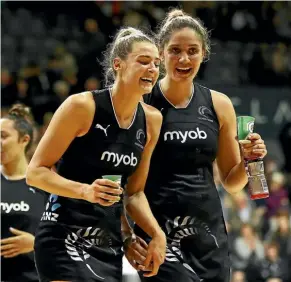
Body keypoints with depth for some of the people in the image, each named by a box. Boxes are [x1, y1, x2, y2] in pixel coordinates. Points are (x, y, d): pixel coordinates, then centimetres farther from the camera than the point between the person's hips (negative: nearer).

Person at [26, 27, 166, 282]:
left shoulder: (151, 120, 7)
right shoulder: (82, 106, -12)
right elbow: (36, 172, -10)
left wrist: (157, 234, 1)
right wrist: (86, 191, -25)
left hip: (109, 244, 7)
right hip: (64, 239, -7)